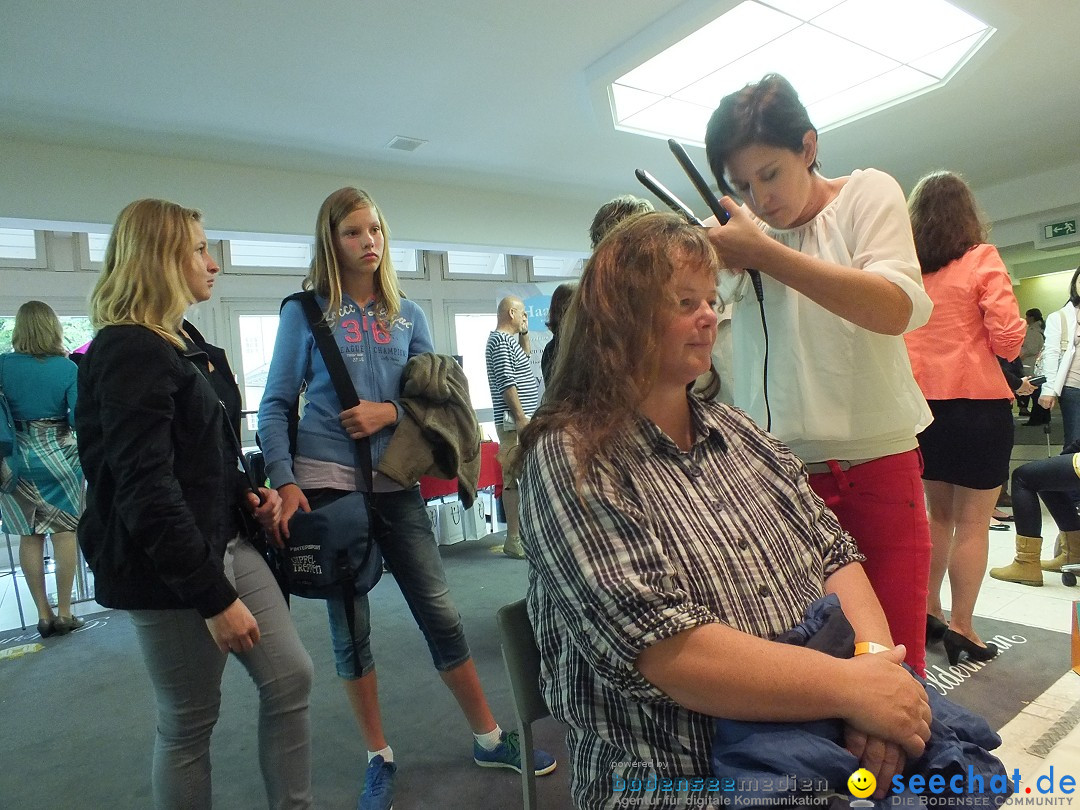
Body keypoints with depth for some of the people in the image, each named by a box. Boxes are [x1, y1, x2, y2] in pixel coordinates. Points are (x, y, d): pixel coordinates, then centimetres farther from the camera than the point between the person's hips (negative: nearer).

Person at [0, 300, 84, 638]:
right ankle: (64, 613, 12)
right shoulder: (68, 368, -9)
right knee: (64, 531, 7)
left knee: (29, 536, 9)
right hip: (57, 455, -2)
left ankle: (43, 614, 16)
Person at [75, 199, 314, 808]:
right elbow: (146, 492, -23)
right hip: (169, 572, -8)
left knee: (291, 677, 9)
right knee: (190, 722, 8)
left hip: (229, 543, 9)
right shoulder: (129, 353, -16)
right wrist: (215, 598, -21)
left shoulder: (186, 340, 12)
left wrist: (247, 493, 3)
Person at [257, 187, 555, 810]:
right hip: (327, 482, -1)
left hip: (395, 483, 2)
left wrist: (391, 412, -11)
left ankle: (490, 739, 24)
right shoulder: (305, 312, 1)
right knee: (350, 624, 9)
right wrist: (284, 482, -13)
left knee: (440, 612, 6)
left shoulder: (407, 315, 8)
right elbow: (276, 406, -1)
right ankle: (380, 758, 28)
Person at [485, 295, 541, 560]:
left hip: (523, 420, 10)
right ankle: (514, 541, -6)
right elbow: (507, 382, -18)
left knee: (517, 478, 13)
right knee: (515, 480, -9)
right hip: (515, 421, -10)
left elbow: (524, 357, 39)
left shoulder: (508, 339, 19)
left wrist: (524, 333, 24)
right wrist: (520, 416, -21)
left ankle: (522, 532, 21)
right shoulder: (500, 340, -10)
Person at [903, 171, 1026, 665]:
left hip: (923, 404, 5)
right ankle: (961, 629, 8)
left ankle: (928, 612, 25)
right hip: (977, 403, -4)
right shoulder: (980, 259, -7)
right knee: (973, 522, 3)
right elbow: (1008, 338, -12)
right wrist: (1007, 346, 9)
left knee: (937, 514, 17)